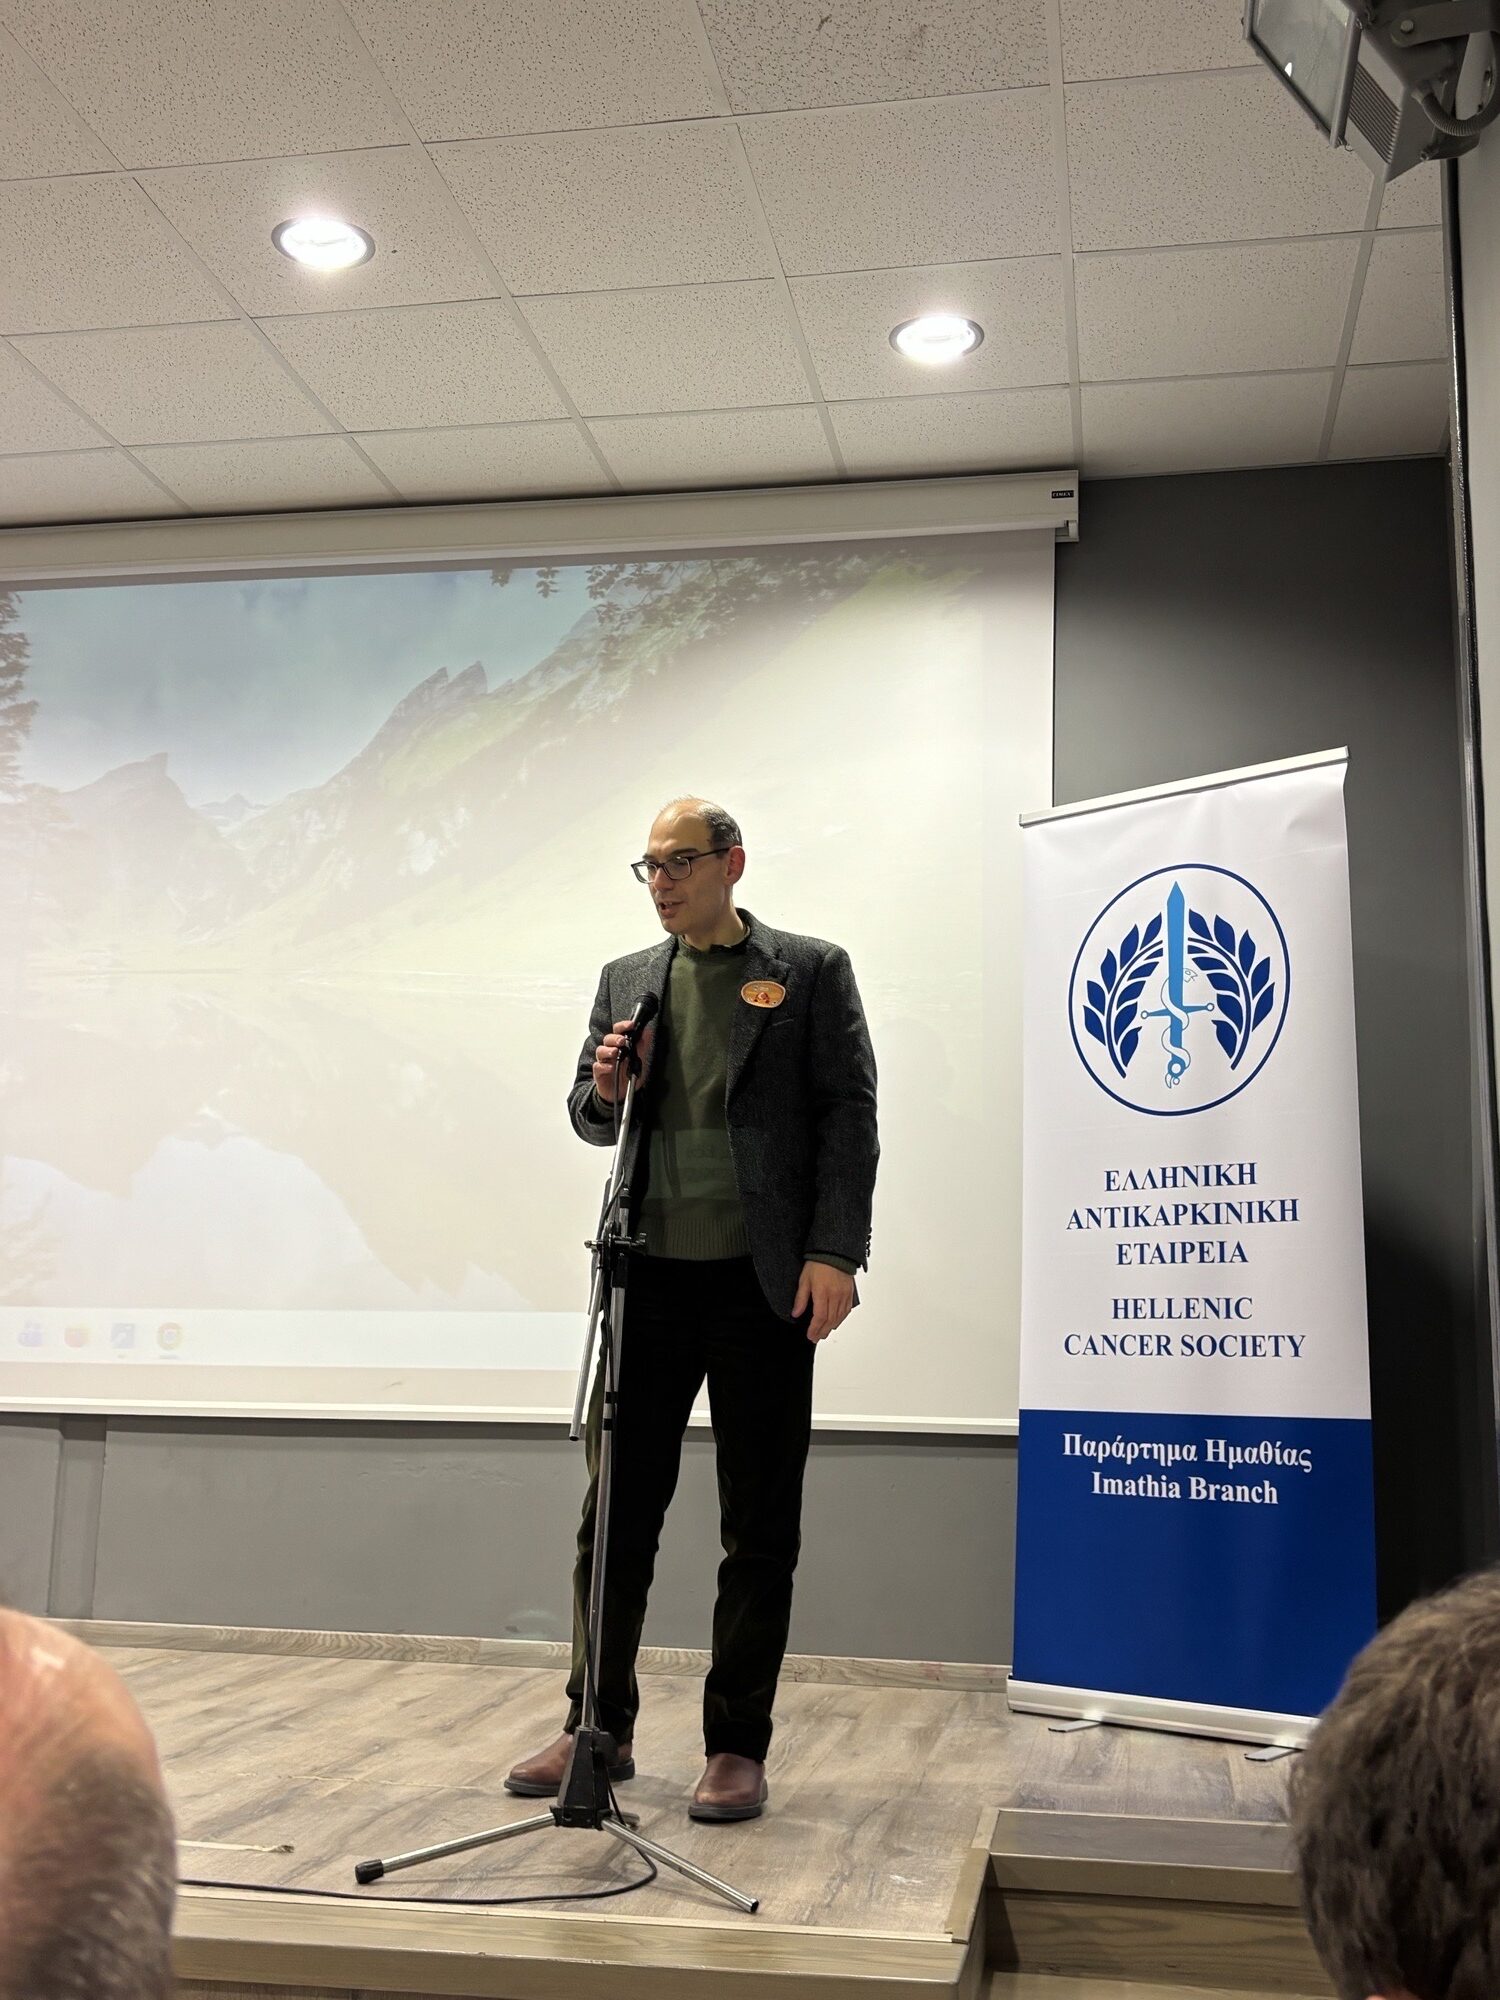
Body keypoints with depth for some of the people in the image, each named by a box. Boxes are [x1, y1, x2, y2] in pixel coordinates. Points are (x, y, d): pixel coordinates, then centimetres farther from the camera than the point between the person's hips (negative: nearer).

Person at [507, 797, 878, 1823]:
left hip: (762, 1282, -4)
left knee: (761, 1528, 5)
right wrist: (606, 1090, -8)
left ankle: (739, 1747, 17)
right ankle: (599, 1729, 24)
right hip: (651, 1276, 4)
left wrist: (834, 1254, -12)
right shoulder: (625, 980, 13)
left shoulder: (811, 970, 1)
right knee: (617, 1512, 9)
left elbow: (850, 1115, -4)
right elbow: (590, 1118, 16)